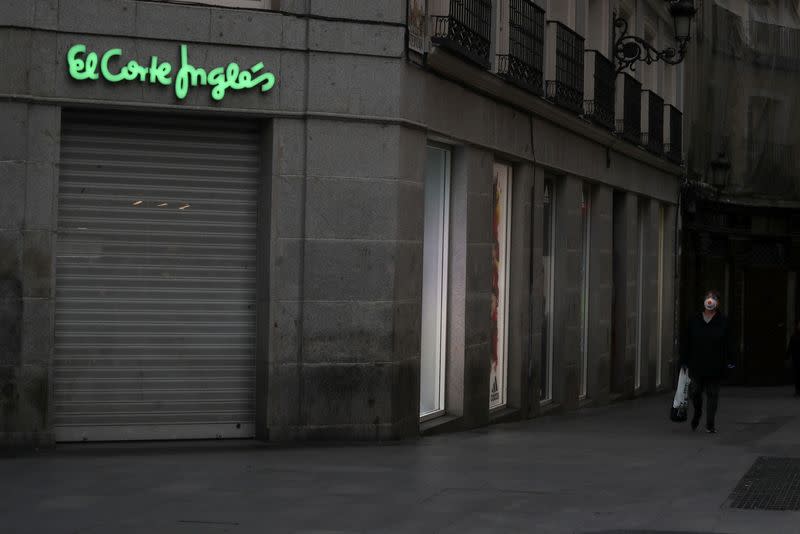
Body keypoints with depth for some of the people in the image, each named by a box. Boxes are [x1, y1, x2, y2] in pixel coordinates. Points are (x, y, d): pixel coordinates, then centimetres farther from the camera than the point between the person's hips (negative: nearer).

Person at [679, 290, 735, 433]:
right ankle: (697, 414, 34)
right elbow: (686, 342, 5)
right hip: (696, 365, 1)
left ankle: (710, 424, 13)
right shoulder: (694, 320, 4)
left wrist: (729, 361, -6)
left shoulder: (723, 321, -1)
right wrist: (684, 360, 2)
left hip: (715, 367, -1)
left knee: (712, 394, 4)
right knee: (695, 392, 4)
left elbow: (728, 344, -1)